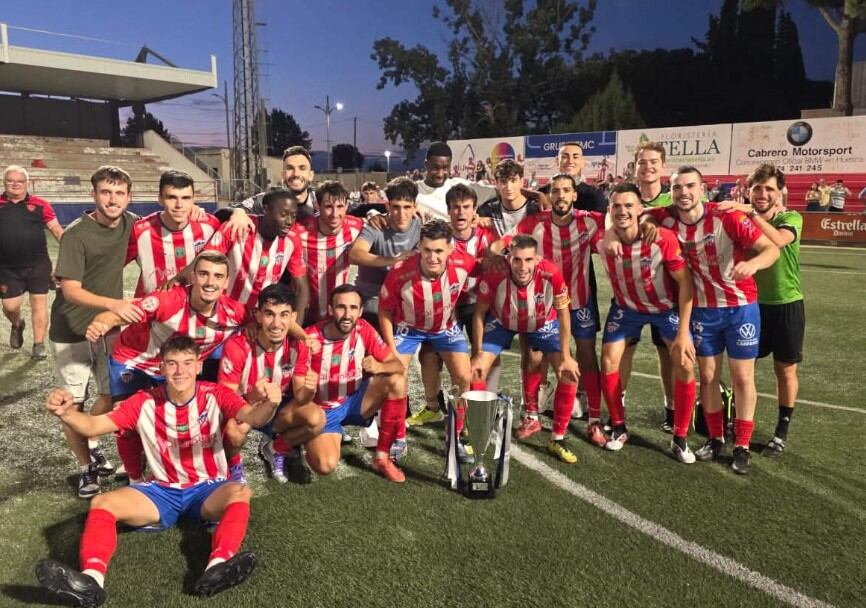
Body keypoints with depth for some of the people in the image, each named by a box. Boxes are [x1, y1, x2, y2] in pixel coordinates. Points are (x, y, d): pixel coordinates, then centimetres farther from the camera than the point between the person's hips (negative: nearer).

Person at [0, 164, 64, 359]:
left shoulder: (40, 204, 0)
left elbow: (56, 230, 2)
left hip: (38, 264, -1)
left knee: (39, 303, 1)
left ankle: (39, 344, 13)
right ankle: (17, 325, 41)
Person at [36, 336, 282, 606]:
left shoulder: (215, 395, -10)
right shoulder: (145, 402, -2)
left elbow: (250, 417, -28)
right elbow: (92, 426, -8)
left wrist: (267, 404, -53)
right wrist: (66, 412, -31)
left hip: (208, 489, -3)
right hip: (162, 491, 3)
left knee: (240, 492, -35)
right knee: (102, 503, -19)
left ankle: (218, 566, -57)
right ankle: (91, 578, -41)